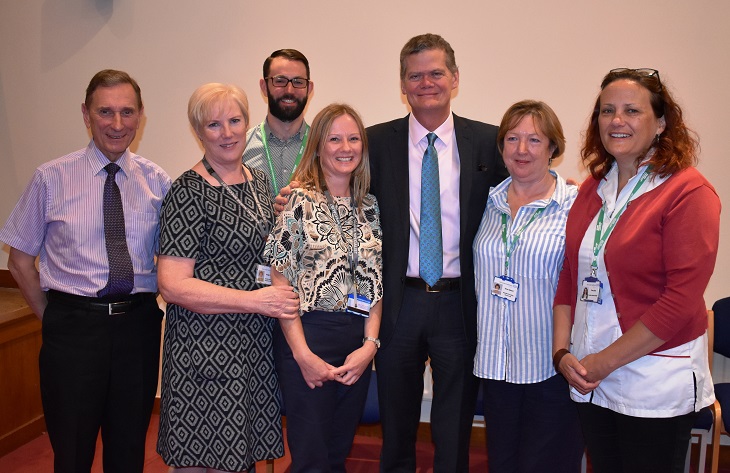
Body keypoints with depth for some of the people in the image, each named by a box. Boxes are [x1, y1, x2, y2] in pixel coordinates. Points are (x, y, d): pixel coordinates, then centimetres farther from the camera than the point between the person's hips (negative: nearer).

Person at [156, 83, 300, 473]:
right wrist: (256, 300, -19)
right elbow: (172, 285, -18)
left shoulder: (259, 180, 10)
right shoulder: (189, 192, -12)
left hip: (257, 345, 6)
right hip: (206, 349, -6)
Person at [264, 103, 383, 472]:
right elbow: (281, 281, -9)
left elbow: (375, 282, 9)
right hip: (308, 336, -5)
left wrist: (370, 344, -3)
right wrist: (303, 354, -12)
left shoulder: (370, 207, 8)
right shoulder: (299, 201, -7)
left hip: (359, 346, 5)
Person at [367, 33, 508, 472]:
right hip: (400, 301, 1)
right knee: (396, 427, 18)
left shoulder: (488, 141, 1)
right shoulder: (378, 142, 1)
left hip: (460, 303, 0)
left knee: (455, 431, 14)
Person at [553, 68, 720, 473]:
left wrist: (606, 361, -14)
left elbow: (681, 298, -17)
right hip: (589, 379, 6)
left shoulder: (688, 192, -11)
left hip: (656, 385, -5)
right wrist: (562, 352, -1)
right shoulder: (593, 189, 7)